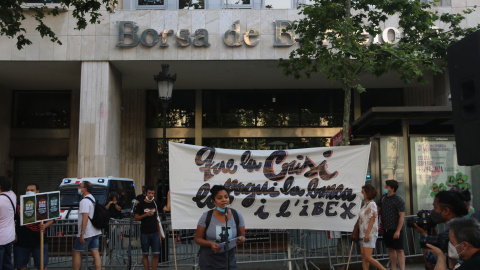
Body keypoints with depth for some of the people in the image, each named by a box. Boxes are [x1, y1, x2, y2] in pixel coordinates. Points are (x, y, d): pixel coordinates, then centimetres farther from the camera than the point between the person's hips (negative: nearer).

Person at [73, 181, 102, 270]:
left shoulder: (84, 201, -15)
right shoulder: (93, 198, 14)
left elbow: (85, 218, -22)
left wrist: (82, 234, -22)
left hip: (86, 233, -9)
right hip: (95, 232, 9)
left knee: (76, 252, 4)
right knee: (95, 253, 6)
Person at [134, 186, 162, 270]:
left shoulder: (154, 204, 12)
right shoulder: (141, 204, 0)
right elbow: (136, 218, -3)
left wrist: (159, 234, 14)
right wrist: (146, 214, -18)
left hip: (155, 233, 3)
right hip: (144, 233, -3)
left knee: (156, 254, -2)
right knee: (145, 254, 3)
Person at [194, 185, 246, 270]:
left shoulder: (237, 215, -7)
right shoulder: (206, 216, -11)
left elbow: (242, 236, 3)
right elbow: (197, 239, -3)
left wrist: (241, 239, -20)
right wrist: (210, 244, -22)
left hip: (228, 260, 1)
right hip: (208, 261, -1)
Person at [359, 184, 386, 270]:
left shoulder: (372, 204, -12)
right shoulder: (365, 204, 15)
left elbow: (372, 219, -18)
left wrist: (367, 234, -23)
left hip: (370, 234, -9)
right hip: (363, 234, 9)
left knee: (368, 257, -10)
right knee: (363, 257, 6)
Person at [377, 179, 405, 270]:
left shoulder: (398, 200, -11)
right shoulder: (383, 198, 8)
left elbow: (402, 216, -15)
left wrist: (398, 231, -20)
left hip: (395, 229, -6)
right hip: (386, 229, 7)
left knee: (399, 250, -4)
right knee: (391, 249, 13)